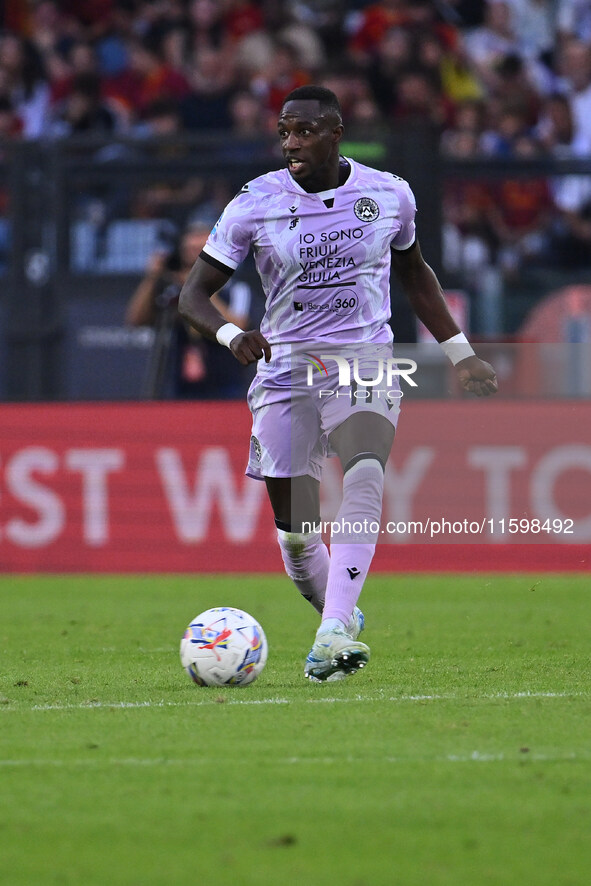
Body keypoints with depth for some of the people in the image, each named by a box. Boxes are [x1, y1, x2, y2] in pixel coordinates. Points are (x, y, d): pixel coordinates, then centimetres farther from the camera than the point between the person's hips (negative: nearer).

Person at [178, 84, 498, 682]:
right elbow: (192, 294, -5)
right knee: (295, 536, -1)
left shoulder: (389, 195, 1)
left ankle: (337, 631, -39)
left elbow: (413, 272, 21)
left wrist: (461, 354, 20)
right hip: (285, 369, 1)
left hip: (364, 363, -1)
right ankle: (341, 618, 29)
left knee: (364, 474, -30)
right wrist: (232, 336, -26)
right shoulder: (255, 205, -5)